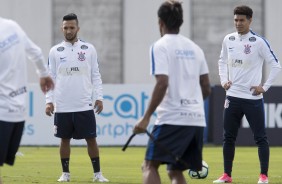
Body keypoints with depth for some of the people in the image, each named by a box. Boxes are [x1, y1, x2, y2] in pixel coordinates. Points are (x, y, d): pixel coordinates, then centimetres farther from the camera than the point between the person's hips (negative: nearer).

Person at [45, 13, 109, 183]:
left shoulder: (89, 49, 4)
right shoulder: (55, 51, 4)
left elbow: (96, 76, 5)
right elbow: (51, 78, 6)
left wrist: (99, 97, -2)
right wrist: (49, 101, -2)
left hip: (84, 106, 0)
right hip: (62, 107, 1)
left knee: (91, 139, 1)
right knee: (65, 139, 6)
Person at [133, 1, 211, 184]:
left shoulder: (160, 46, -4)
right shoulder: (195, 48, 15)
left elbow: (162, 84, -16)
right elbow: (206, 88, 16)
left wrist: (146, 117, -15)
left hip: (172, 119, -6)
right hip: (197, 120, 6)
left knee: (150, 165, -2)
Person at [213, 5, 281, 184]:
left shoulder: (258, 42, -9)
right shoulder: (228, 40, 5)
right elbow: (222, 61, 22)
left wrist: (265, 87, -9)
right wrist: (224, 80, 9)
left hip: (253, 97, -5)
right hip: (233, 96, 5)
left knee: (260, 137, -3)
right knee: (228, 137, 7)